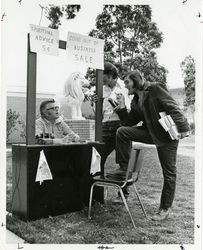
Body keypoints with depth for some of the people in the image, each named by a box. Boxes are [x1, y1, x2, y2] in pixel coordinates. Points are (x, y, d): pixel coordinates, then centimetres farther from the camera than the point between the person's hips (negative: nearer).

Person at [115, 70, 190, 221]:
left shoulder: (155, 89, -8)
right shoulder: (136, 101, 13)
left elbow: (173, 107, -15)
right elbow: (129, 122, 13)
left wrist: (182, 127, -22)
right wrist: (122, 107, 2)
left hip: (167, 134, -7)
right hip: (151, 133, 7)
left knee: (169, 172, 1)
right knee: (122, 132, -8)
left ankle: (165, 209, 15)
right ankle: (124, 169, 1)